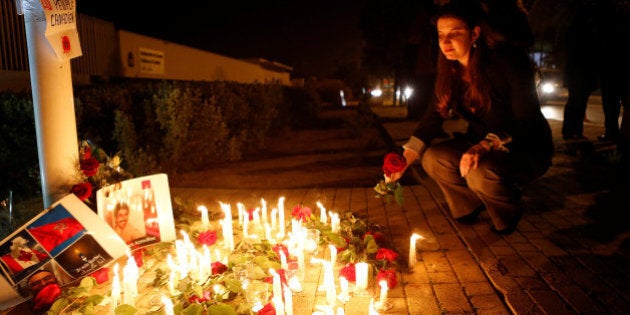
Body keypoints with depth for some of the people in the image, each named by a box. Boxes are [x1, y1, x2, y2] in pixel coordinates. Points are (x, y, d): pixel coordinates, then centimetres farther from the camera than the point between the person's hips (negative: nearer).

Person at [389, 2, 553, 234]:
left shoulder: (507, 62, -23)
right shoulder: (450, 71, -4)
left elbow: (527, 122, -24)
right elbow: (433, 117, -5)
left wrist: (485, 146, -39)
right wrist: (404, 161, -16)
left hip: (528, 149, -6)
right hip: (481, 145, 6)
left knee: (480, 173, -34)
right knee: (432, 158, -15)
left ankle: (509, 214, 2)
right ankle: (473, 206, 11)